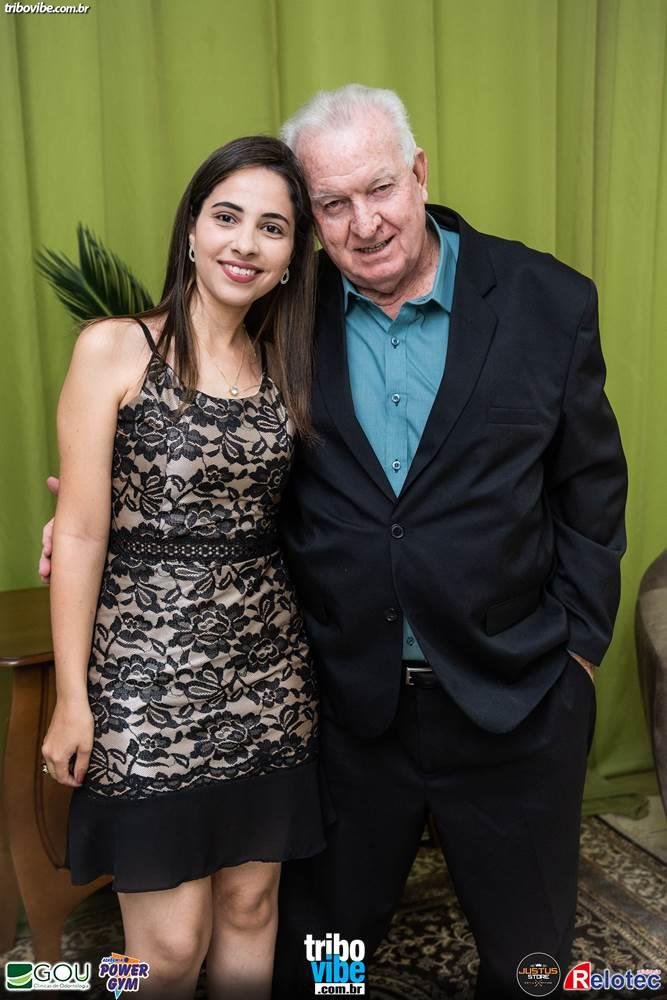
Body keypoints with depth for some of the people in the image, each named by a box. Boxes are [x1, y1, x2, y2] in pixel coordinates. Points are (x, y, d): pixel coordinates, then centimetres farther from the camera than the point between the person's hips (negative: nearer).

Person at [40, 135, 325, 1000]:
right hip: (149, 672, -4)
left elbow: (277, 516, 9)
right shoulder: (113, 349, -7)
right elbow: (79, 532, -9)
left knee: (250, 904, 17)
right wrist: (72, 698, -8)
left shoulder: (282, 367, 7)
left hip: (267, 668, 5)